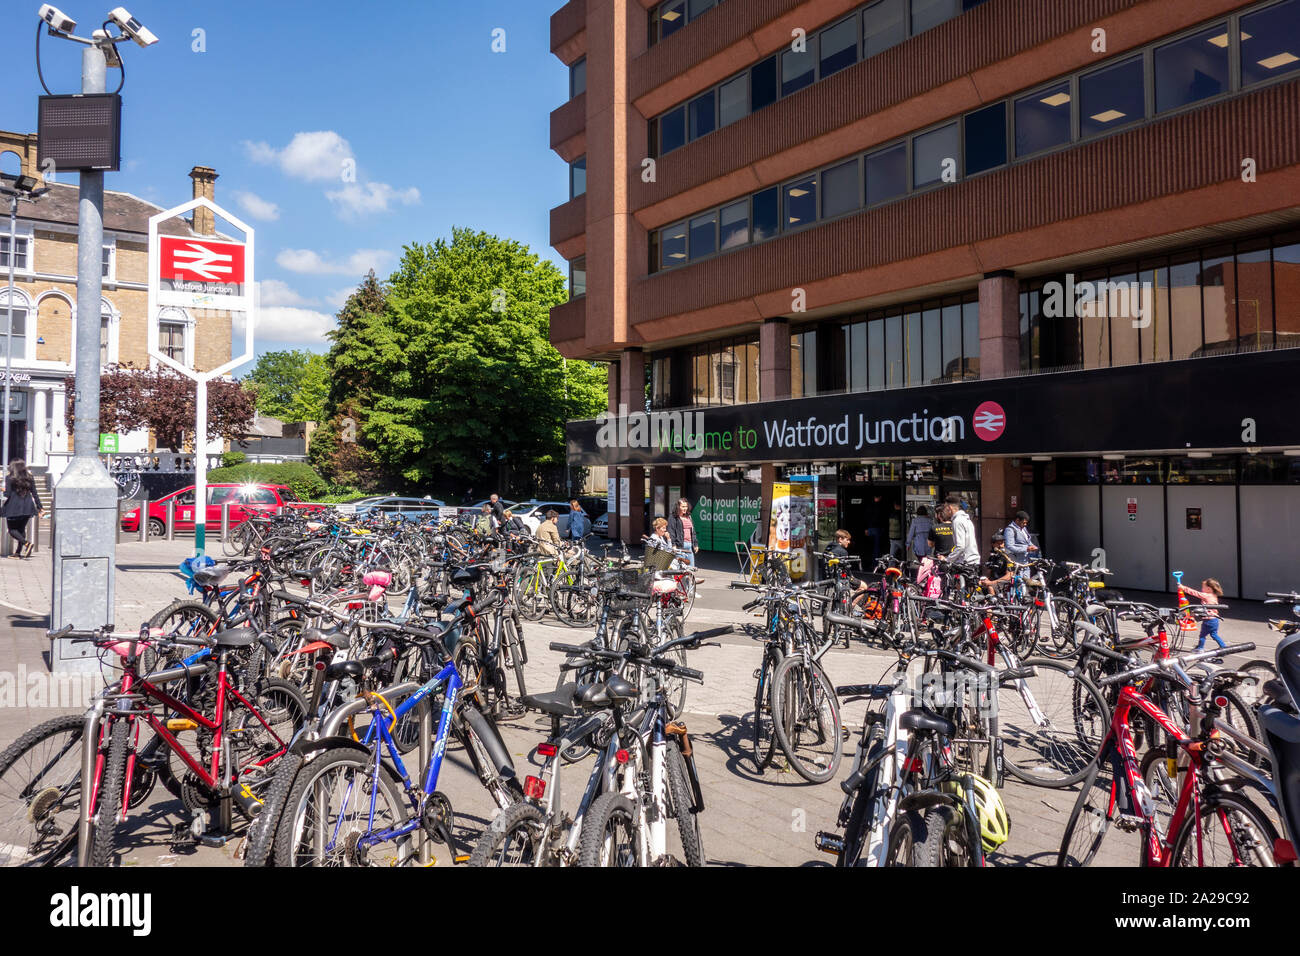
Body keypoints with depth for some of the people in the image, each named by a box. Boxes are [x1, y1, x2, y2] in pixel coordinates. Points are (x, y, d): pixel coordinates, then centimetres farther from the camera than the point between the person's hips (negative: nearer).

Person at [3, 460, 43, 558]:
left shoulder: (9, 478, -5)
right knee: (21, 528, 14)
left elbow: (7, 494, -8)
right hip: (27, 508, 4)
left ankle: (27, 543, -19)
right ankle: (19, 552, 13)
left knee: (12, 529, 5)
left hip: (14, 508, -4)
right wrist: (40, 507, 11)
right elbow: (34, 494, 6)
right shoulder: (29, 478, 6)